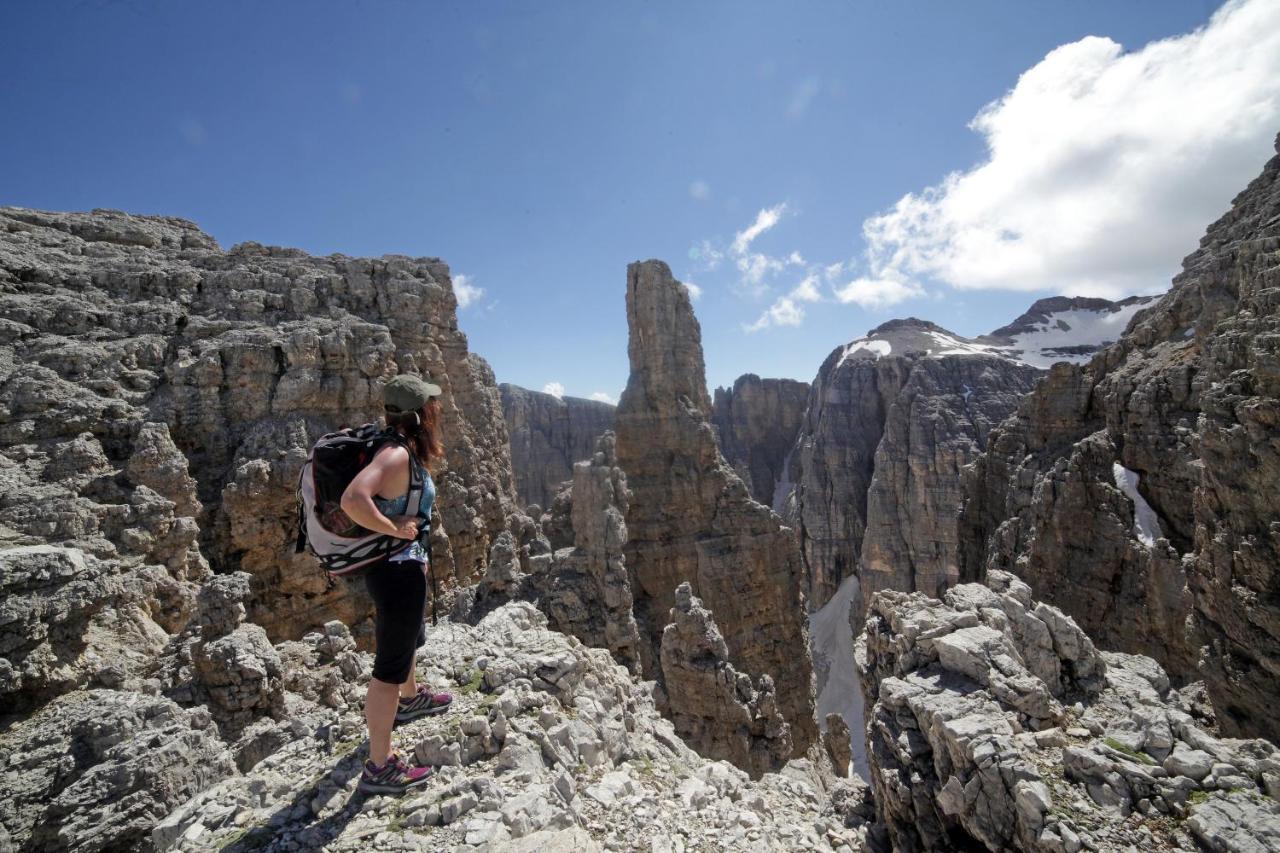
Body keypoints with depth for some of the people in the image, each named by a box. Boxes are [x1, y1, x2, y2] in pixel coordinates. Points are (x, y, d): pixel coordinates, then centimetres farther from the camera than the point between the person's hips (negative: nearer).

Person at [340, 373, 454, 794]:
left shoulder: (408, 450, 3)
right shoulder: (396, 454, -26)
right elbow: (353, 500, -40)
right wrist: (393, 530, -28)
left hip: (406, 565, 10)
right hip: (397, 568, -10)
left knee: (411, 637, 32)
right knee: (391, 665, 2)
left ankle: (410, 698, 59)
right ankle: (379, 767, 17)